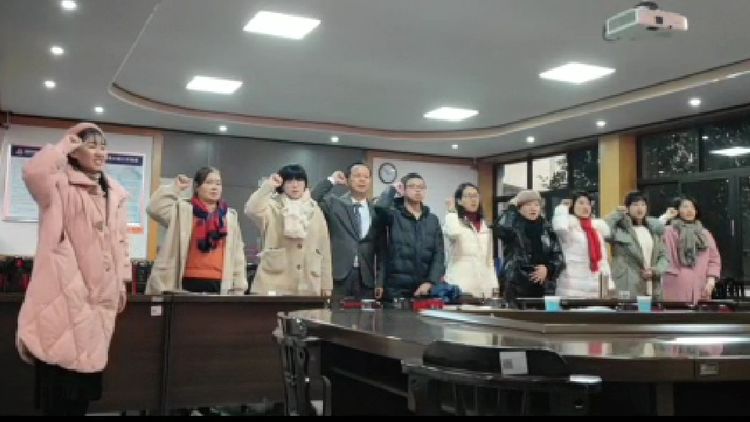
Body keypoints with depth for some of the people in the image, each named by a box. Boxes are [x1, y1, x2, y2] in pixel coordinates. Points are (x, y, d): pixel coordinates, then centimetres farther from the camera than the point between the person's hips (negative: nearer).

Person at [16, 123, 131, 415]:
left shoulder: (115, 194, 13)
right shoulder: (60, 185, -5)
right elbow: (33, 172, -28)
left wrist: (122, 281, 14)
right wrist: (64, 145, -13)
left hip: (100, 293, 6)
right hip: (65, 290, -6)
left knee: (85, 371, 13)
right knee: (57, 379, -4)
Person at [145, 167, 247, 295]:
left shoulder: (230, 216, 13)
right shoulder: (183, 210, 5)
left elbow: (237, 255, 11)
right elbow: (155, 209, -10)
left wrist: (239, 288, 6)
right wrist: (175, 188, -6)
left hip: (218, 284, 3)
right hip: (189, 282, -3)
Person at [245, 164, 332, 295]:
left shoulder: (315, 210, 13)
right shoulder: (273, 207, 2)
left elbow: (324, 248, 13)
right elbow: (251, 210, -20)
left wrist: (326, 284, 10)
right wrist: (268, 186, -27)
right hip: (275, 285, -3)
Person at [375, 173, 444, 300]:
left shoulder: (432, 219, 12)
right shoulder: (394, 215, 1)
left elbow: (439, 254, 6)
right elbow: (380, 207, -22)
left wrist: (429, 282, -7)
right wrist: (392, 189, -3)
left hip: (424, 288, 4)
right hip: (396, 289, -3)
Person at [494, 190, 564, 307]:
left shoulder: (546, 229, 13)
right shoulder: (512, 227, 1)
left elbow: (559, 256, 12)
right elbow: (500, 228, -23)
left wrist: (548, 268, -9)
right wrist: (512, 207, -8)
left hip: (545, 288, 4)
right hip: (517, 288, -4)